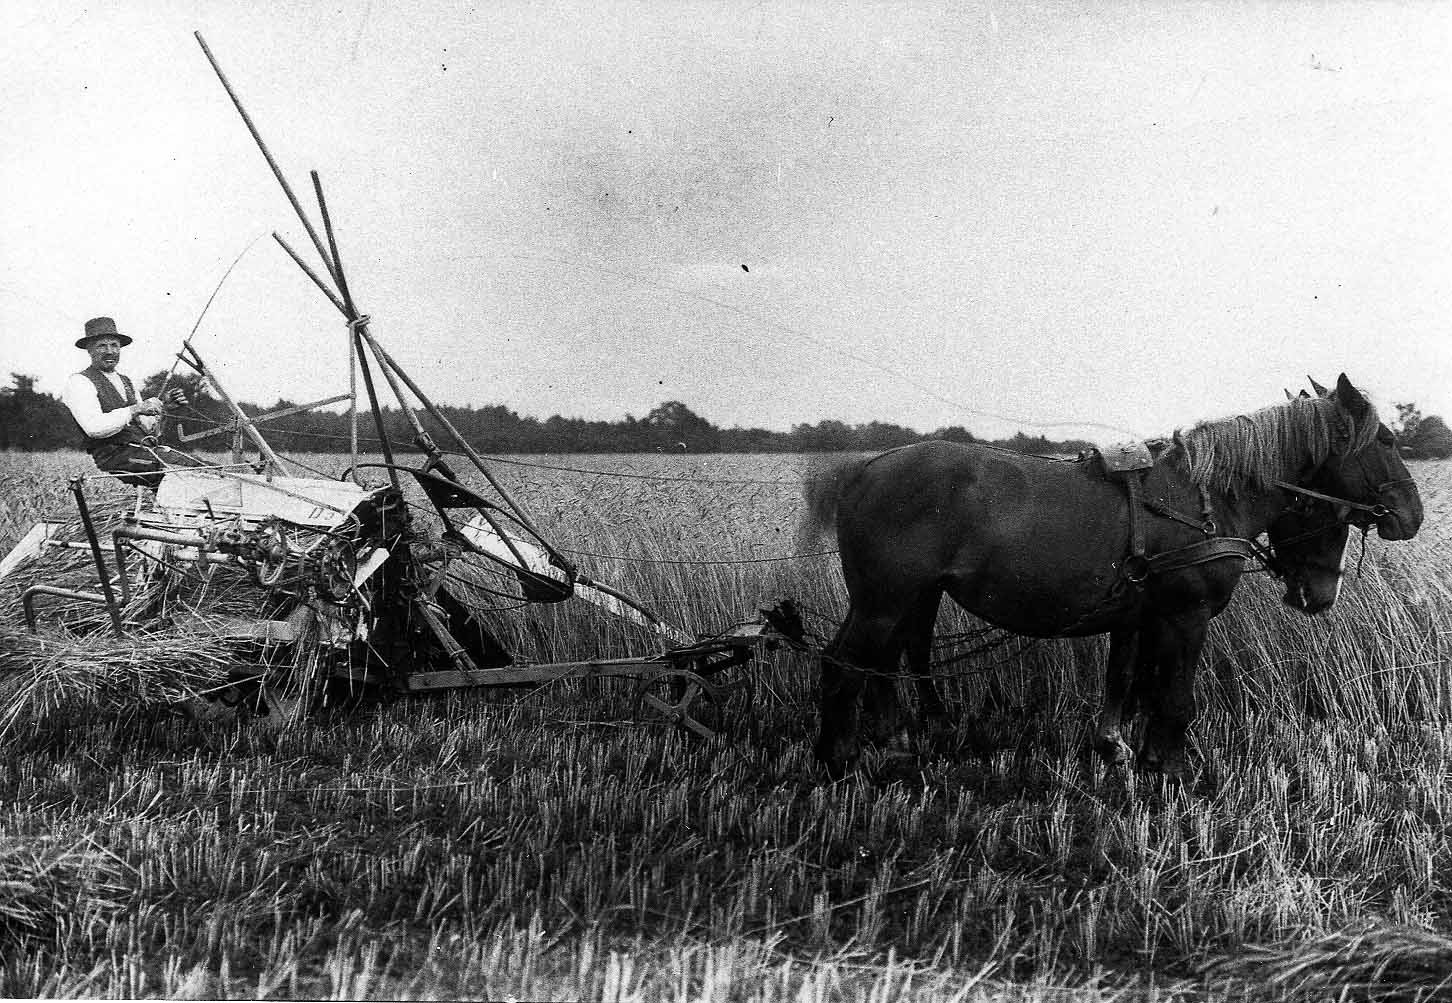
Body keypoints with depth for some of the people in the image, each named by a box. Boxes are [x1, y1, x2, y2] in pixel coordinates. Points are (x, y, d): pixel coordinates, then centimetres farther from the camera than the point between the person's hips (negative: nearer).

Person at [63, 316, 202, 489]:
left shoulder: (125, 381, 24)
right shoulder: (79, 382, -1)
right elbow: (94, 428, -17)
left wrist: (161, 405, 5)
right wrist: (136, 409, -19)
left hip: (146, 448, 8)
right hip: (115, 455, -7)